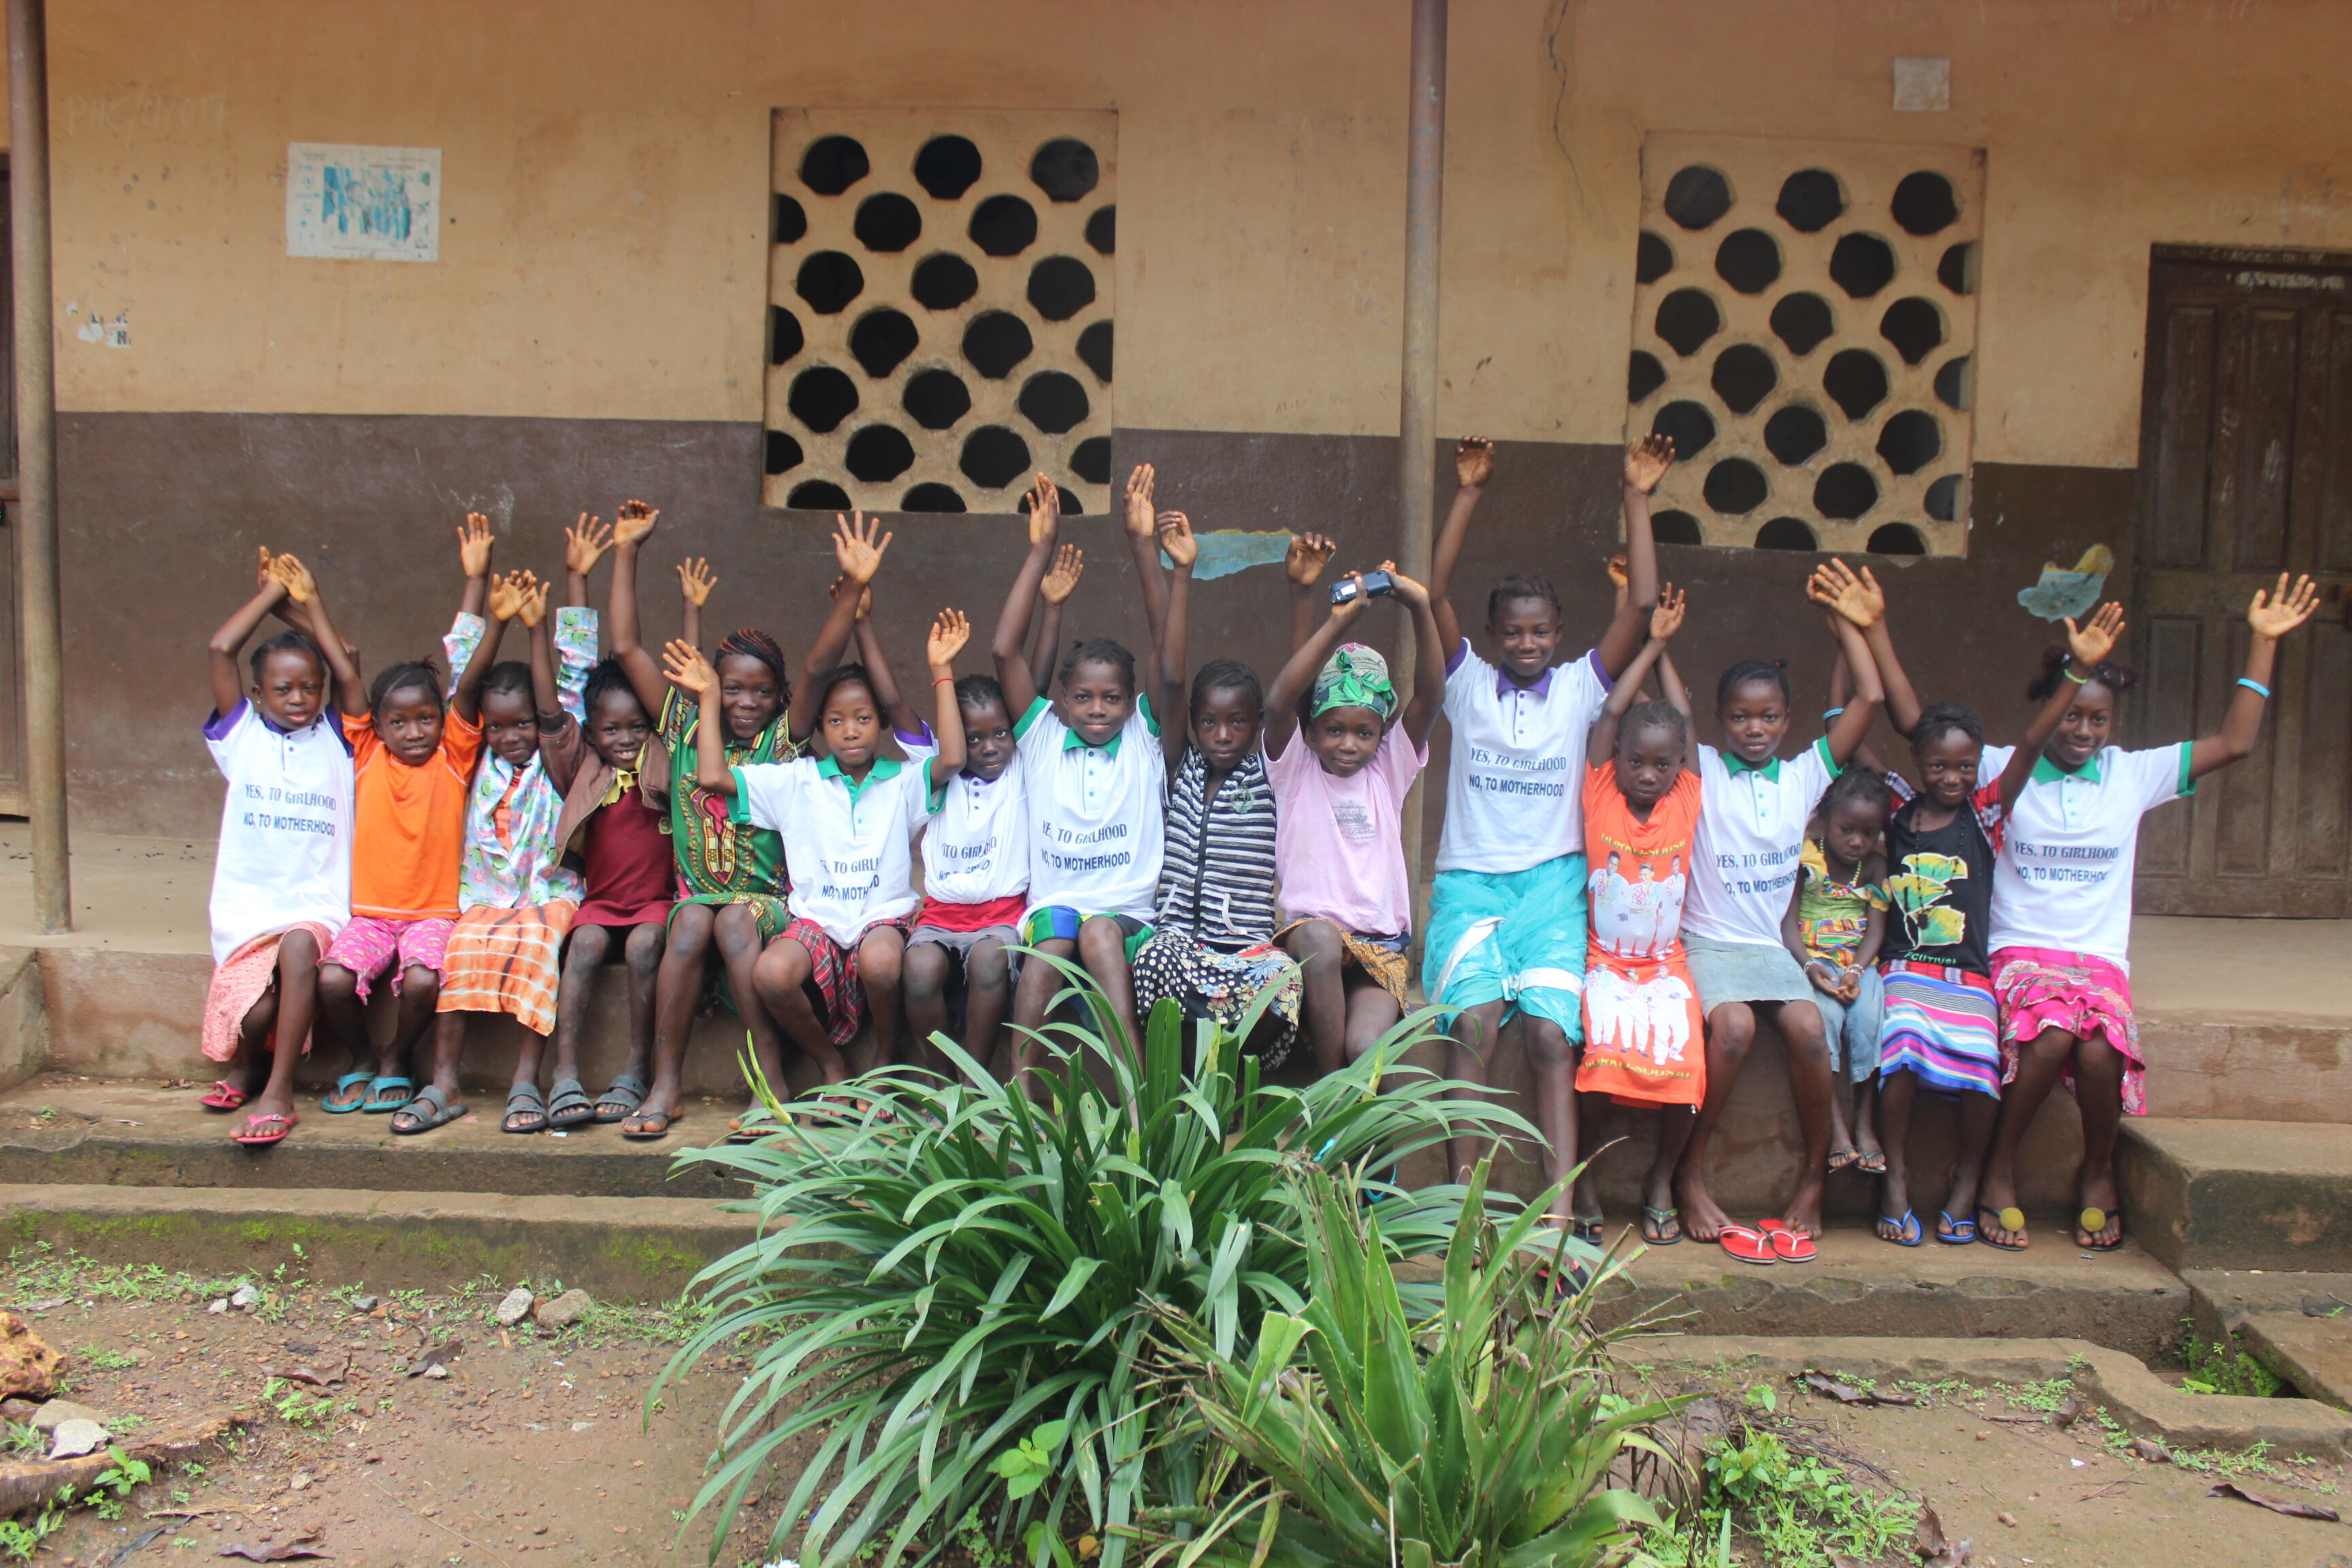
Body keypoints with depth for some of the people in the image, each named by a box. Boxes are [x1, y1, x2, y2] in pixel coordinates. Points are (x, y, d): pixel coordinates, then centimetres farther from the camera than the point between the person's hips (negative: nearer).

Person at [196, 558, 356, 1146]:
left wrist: (309, 599, 9)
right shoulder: (241, 737, 10)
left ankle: (278, 1092, -26)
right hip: (247, 906, 0)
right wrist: (272, 593, 9)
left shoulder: (335, 739, 11)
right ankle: (246, 1068, 14)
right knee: (257, 1013, -23)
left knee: (299, 948, -35)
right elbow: (219, 650, 1)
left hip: (317, 906, 0)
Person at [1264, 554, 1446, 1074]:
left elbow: (1430, 696, -3)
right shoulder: (1295, 769, 6)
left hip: (1381, 946, 1)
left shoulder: (1389, 769, 11)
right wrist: (1337, 624, -23)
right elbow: (1279, 702, -14)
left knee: (1367, 1045, -28)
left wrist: (1421, 610, -17)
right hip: (1308, 933, -1)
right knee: (1318, 935, -37)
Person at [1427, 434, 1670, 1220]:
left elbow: (1642, 604, 4)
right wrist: (1468, 493, -3)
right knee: (1474, 1021, -21)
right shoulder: (1469, 684, 11)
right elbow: (1436, 594, 1)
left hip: (1552, 885, 0)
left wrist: (1637, 499, 2)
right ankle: (1464, 1194, -19)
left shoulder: (1581, 687, 12)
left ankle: (1562, 1208, -19)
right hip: (1469, 882, 0)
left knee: (1550, 1033, -16)